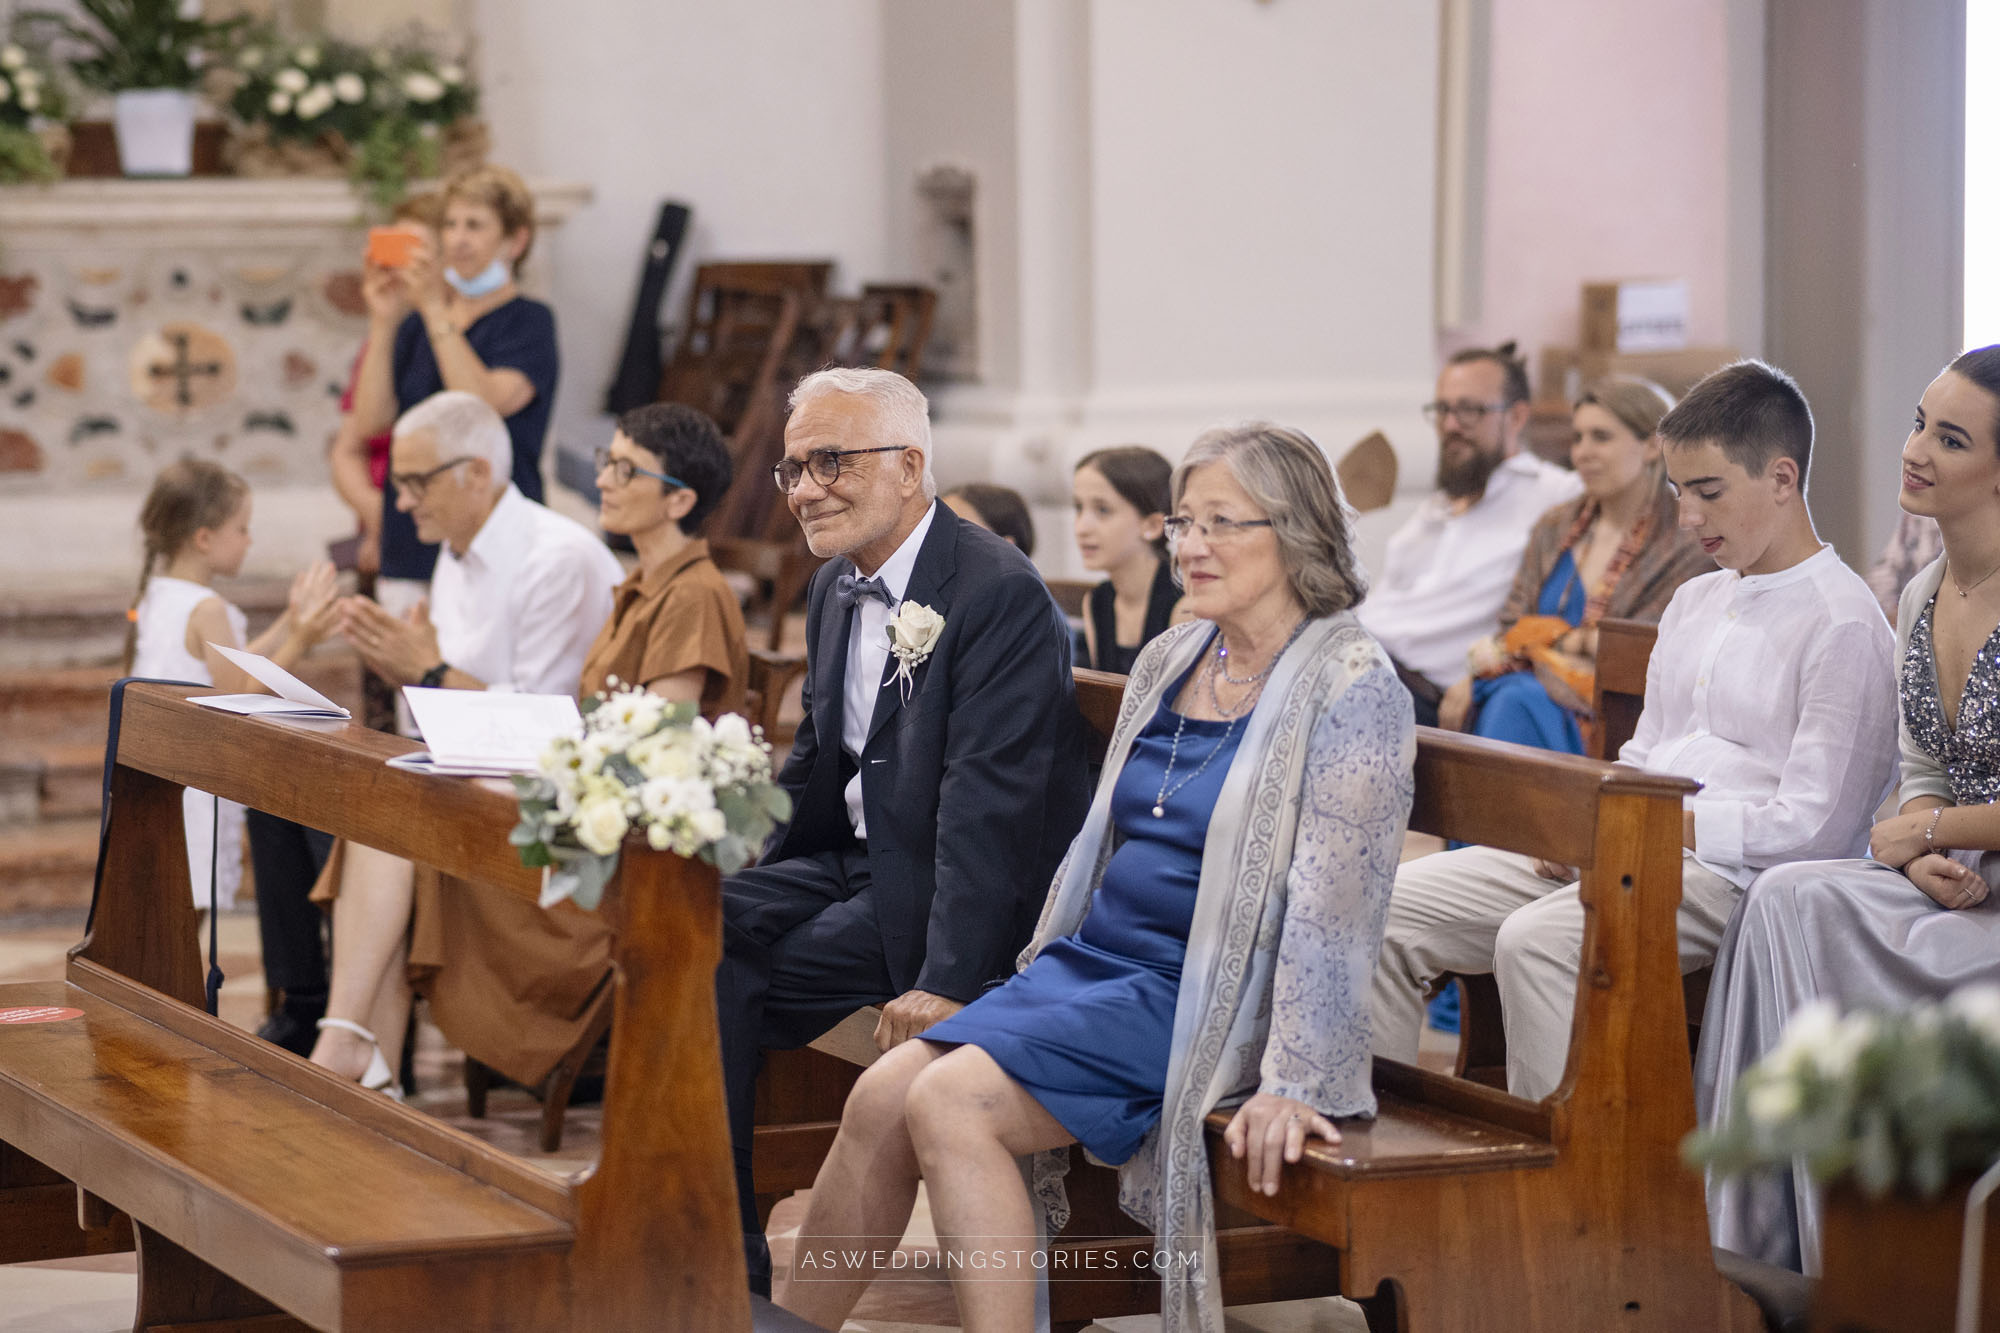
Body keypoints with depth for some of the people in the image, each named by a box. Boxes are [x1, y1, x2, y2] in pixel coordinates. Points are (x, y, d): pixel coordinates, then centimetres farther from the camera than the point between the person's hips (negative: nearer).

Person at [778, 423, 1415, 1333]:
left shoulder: (1351, 689, -11)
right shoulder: (1168, 660, 14)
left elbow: (1332, 905, -18)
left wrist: (1294, 1084, -23)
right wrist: (1038, 978, 20)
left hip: (1198, 998, -8)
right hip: (1089, 960, 8)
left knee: (951, 1105, -24)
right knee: (878, 1097, -11)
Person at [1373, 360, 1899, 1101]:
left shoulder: (1842, 623, -8)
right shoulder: (1693, 603, 21)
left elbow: (1814, 827, -15)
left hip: (1732, 874, -9)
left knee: (1537, 940, -35)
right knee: (1391, 909, -5)